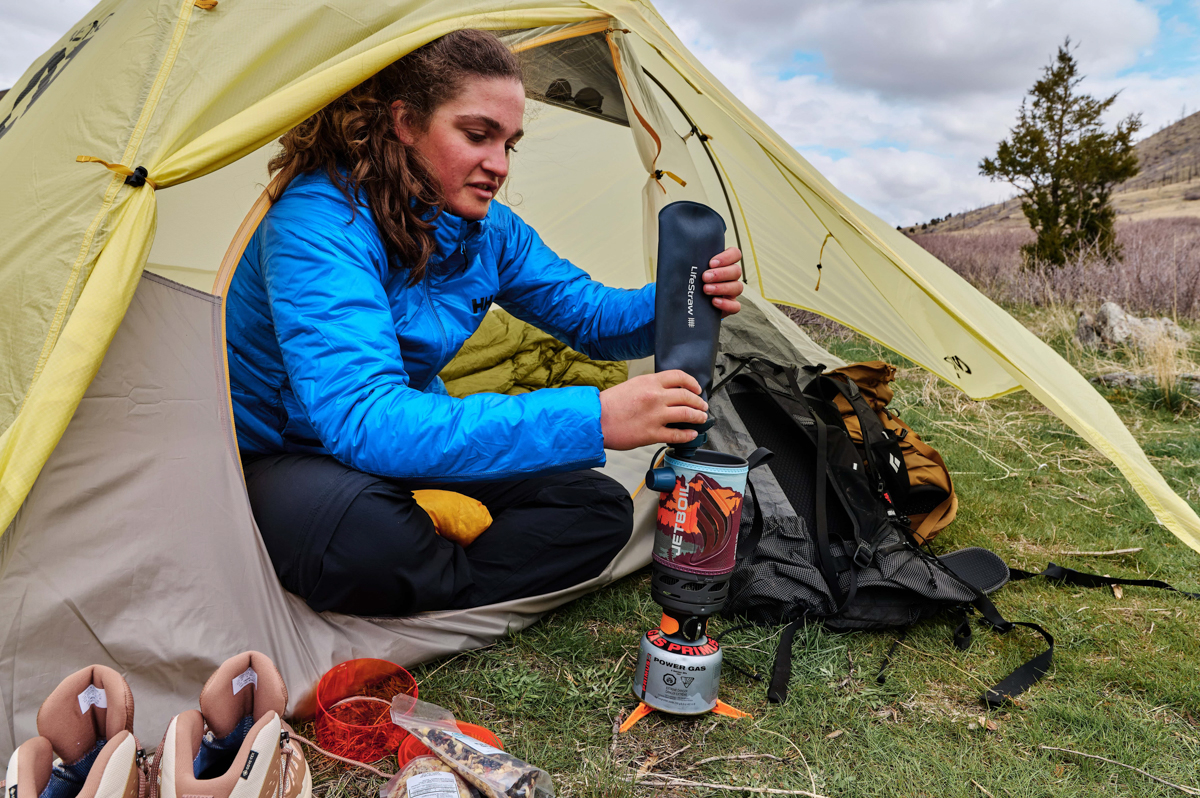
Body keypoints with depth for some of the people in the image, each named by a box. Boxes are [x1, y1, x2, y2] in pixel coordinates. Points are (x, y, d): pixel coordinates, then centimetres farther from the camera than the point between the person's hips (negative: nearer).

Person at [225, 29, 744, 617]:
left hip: (410, 448, 7)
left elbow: (588, 316, 4)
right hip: (278, 455, -6)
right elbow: (364, 420, -41)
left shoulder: (488, 230, -5)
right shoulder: (319, 221, -29)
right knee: (366, 533, -41)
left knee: (598, 509, -5)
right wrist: (590, 419, -48)